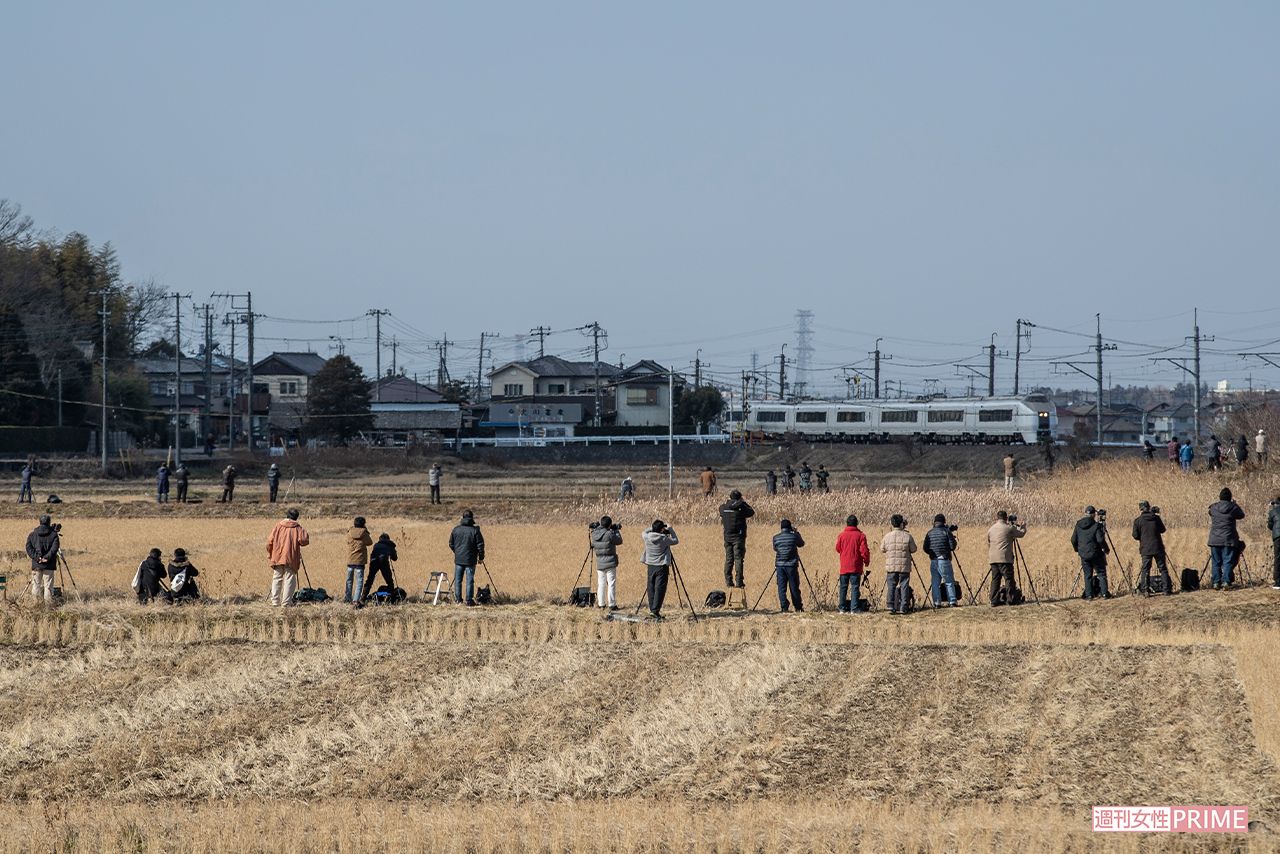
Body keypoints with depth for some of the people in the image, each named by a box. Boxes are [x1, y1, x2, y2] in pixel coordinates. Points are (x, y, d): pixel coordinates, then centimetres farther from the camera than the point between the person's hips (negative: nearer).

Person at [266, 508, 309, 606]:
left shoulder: (278, 526, 4)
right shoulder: (297, 528, -4)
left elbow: (270, 541, 2)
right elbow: (304, 541, -14)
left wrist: (269, 555, 13)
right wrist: (304, 532, 6)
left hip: (277, 557, 3)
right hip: (290, 558, -3)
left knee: (277, 578, 12)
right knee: (289, 579, 0)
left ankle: (275, 601, 11)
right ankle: (286, 602, -5)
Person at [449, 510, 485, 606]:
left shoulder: (456, 530, 0)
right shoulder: (475, 530, -10)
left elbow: (451, 544, 9)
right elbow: (480, 545, -8)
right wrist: (481, 557, 5)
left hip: (458, 559, 3)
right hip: (470, 560, -3)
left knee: (458, 580, 12)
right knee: (470, 580, 2)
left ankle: (458, 599, 15)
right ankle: (469, 600, 1)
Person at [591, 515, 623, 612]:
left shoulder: (594, 534, -2)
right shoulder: (609, 534, -16)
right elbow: (619, 541, -4)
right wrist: (616, 530, 8)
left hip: (599, 563, 5)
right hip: (610, 564, -5)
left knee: (601, 584, 11)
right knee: (611, 583, 1)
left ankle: (601, 604, 13)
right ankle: (611, 605, 1)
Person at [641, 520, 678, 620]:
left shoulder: (647, 537, -3)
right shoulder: (664, 539, -14)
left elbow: (643, 534, 21)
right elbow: (675, 540, 1)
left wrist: (652, 528, 20)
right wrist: (670, 530, 8)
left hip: (650, 566, 5)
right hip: (661, 567, -5)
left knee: (651, 588, 11)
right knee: (660, 589, -4)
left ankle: (652, 609, 12)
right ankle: (655, 610, -12)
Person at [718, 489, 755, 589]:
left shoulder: (723, 508, 1)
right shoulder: (741, 507, -9)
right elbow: (752, 513, 6)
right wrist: (743, 503, 12)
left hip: (727, 536, 4)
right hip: (738, 536, -4)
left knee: (728, 559, 9)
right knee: (738, 559, -3)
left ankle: (728, 581, 7)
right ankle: (738, 581, -9)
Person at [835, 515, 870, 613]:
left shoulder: (842, 535, -1)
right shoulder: (860, 535, -7)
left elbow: (838, 549, 9)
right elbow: (864, 551, -8)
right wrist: (866, 561, 8)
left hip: (844, 567, 2)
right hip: (856, 567, -2)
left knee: (843, 587, 9)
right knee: (855, 587, -1)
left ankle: (843, 608, 8)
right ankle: (854, 609, -8)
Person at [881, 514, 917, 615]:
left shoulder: (887, 536, -2)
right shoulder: (908, 536, -6)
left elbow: (882, 549, 7)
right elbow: (913, 550, 0)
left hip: (891, 566, 1)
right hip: (904, 567, -1)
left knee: (891, 586, 6)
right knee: (904, 586, 4)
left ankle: (891, 607, -1)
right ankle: (902, 608, 2)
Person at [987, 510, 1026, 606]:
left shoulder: (991, 529, 11)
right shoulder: (1009, 528, -4)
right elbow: (1021, 534, 10)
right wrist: (1023, 527, 30)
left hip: (993, 559, 5)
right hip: (1005, 558, -5)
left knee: (995, 579, 7)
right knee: (1009, 579, -2)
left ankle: (994, 601, 4)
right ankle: (1010, 599, -7)